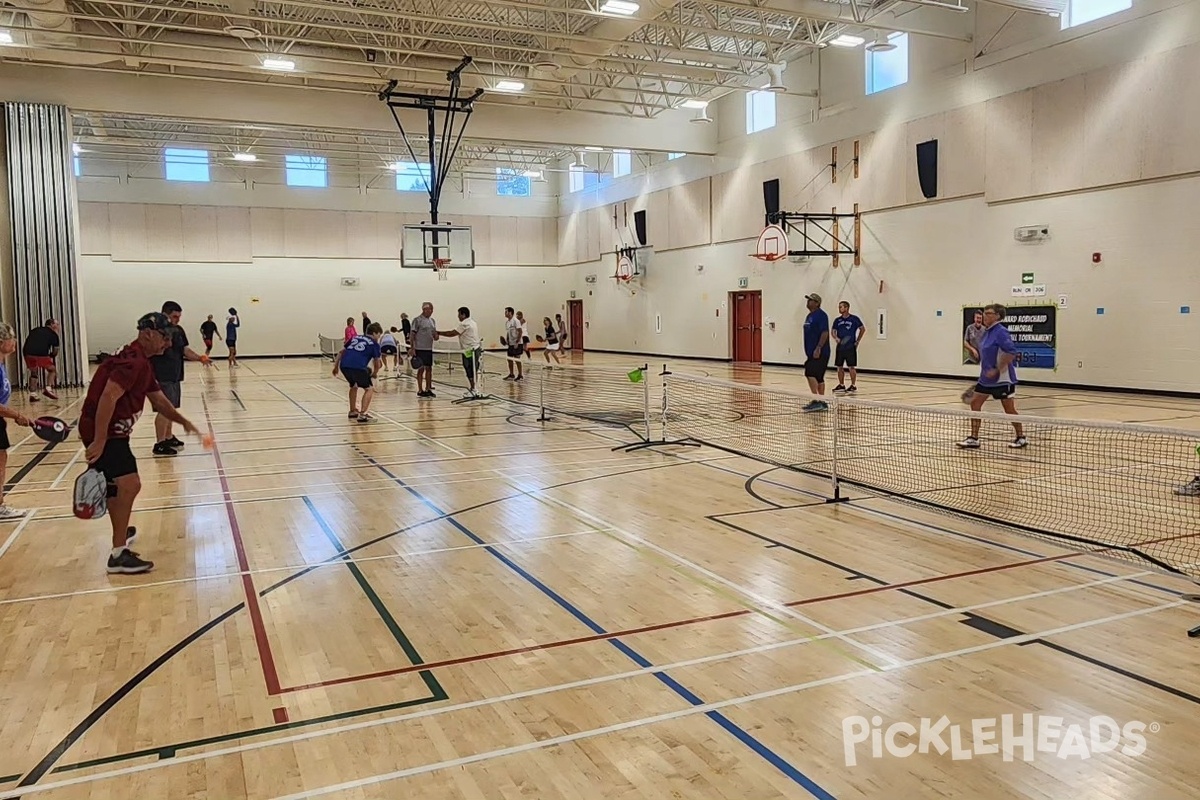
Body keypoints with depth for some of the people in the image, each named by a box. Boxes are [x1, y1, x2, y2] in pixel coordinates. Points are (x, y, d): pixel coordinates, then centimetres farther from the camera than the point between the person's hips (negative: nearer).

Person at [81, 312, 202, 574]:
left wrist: (184, 422, 25)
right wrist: (99, 442, -32)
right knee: (129, 484, -19)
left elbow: (159, 400, 24)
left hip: (114, 431, 11)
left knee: (118, 485, 27)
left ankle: (120, 533, 48)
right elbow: (108, 397, -30)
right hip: (102, 432, -11)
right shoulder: (133, 361, -20)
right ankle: (119, 554, -17)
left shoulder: (142, 362, 13)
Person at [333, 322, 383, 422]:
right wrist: (374, 374, 32)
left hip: (344, 365, 6)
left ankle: (353, 411, 37)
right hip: (358, 367, -6)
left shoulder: (355, 337, 29)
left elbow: (341, 352, 27)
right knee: (369, 389, 10)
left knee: (354, 386, 31)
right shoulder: (374, 344, 14)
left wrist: (336, 366, 32)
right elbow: (377, 363, 14)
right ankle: (362, 414, -2)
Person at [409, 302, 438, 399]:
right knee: (421, 369, -3)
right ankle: (420, 391, 4)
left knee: (429, 368, 9)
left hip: (429, 349, 7)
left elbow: (434, 333, 19)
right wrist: (412, 348, -16)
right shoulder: (417, 320, -9)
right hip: (420, 348, -7)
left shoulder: (432, 320, 13)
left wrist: (435, 336, -5)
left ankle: (428, 389, 17)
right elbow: (413, 334, -10)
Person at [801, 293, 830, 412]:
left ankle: (816, 401, -14)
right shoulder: (809, 316, 17)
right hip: (812, 353, 9)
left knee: (810, 374, -16)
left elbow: (825, 333, -19)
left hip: (819, 353, -9)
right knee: (818, 378, 10)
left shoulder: (821, 315, -11)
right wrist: (808, 352, 21)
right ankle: (822, 403, 14)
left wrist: (818, 348, -25)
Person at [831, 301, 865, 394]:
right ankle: (841, 385, 17)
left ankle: (853, 386, 7)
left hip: (851, 347, -4)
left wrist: (857, 341, 1)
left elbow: (863, 329, 3)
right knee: (840, 367, 7)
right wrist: (836, 338, -13)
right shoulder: (837, 320, 7)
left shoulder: (854, 319, -4)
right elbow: (833, 331, 8)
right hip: (840, 347, 4)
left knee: (852, 367, -1)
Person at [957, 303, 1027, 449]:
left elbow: (1011, 353, -25)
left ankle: (1021, 437, 20)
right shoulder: (986, 332, 8)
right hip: (986, 378, 9)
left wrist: (997, 370, -24)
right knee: (975, 403, 4)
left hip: (1002, 378, -9)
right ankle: (974, 438, 8)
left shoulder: (1001, 332, -18)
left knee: (1009, 409, 3)